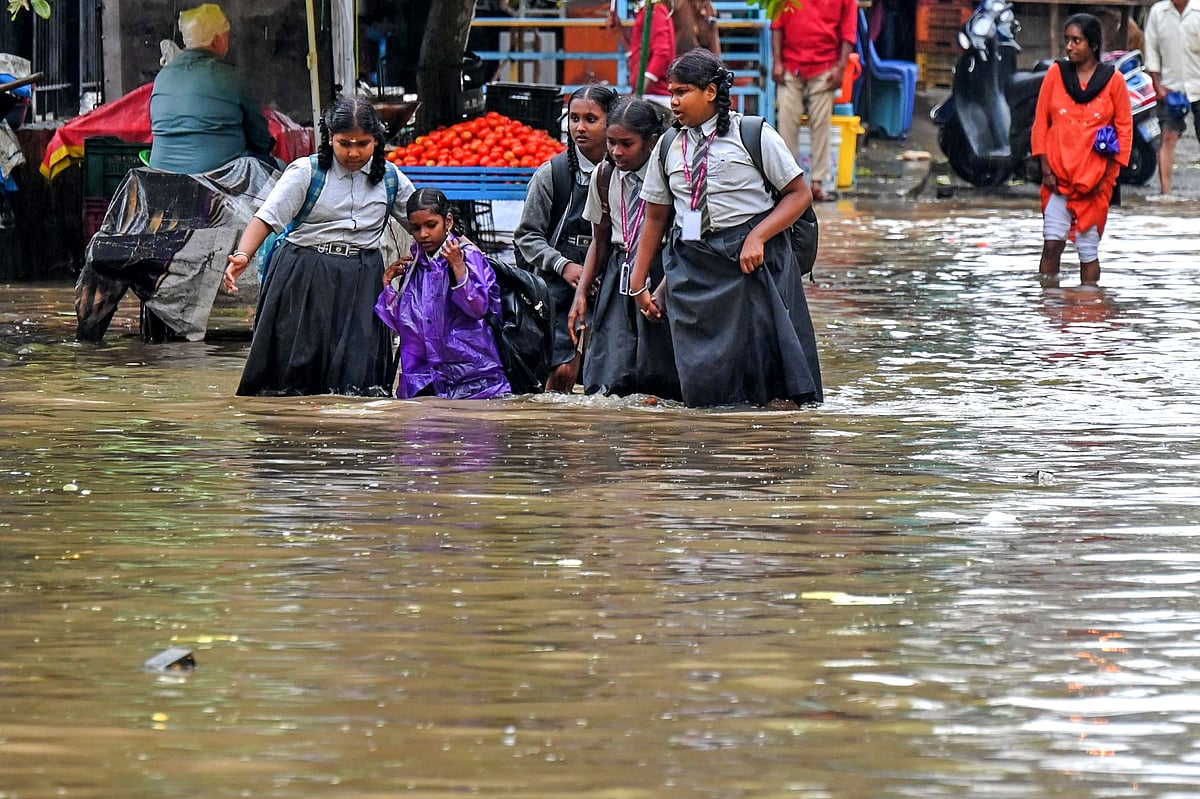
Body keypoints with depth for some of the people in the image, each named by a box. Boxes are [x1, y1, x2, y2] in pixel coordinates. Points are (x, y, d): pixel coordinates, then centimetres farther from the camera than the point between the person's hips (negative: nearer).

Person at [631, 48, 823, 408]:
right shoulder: (668, 147, 11)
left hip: (752, 258, -3)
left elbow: (800, 194, -3)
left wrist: (756, 238, -16)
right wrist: (638, 283, 15)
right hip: (692, 264, 3)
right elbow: (655, 217, 17)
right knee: (702, 384, -3)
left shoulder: (753, 135, -2)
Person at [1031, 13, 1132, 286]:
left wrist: (1109, 174, -4)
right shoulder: (1056, 73, 5)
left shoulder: (1113, 80, 1)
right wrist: (1046, 168, -1)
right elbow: (1041, 122, 7)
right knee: (1052, 242, -9)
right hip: (1058, 175, 1)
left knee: (1088, 247, 2)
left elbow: (1125, 129, 4)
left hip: (1095, 178, -1)